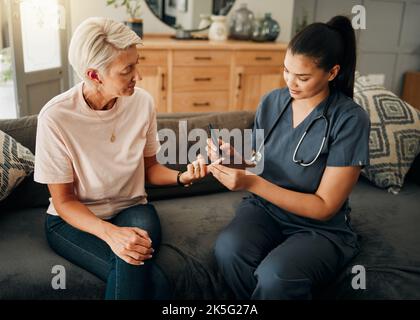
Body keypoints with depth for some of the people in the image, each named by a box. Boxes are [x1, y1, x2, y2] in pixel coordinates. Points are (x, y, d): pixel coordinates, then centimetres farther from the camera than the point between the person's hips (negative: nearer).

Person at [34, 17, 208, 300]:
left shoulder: (142, 101, -10)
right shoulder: (56, 117, -20)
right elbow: (64, 201, -13)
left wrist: (182, 177, -16)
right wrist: (110, 232, -30)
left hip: (131, 209, 3)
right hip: (74, 219, -3)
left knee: (132, 266, -32)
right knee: (154, 283, -28)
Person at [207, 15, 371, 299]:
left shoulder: (351, 119, -16)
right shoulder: (271, 102, 0)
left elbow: (324, 207, -16)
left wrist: (252, 183, -23)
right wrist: (234, 155, -12)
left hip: (322, 228, -3)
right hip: (265, 206, 4)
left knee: (275, 276, -33)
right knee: (228, 247, -29)